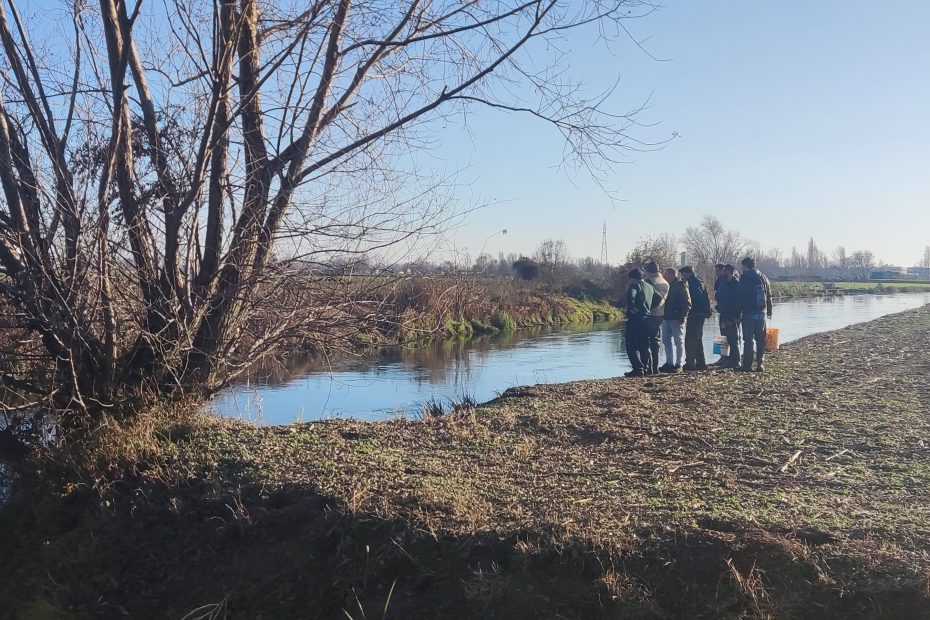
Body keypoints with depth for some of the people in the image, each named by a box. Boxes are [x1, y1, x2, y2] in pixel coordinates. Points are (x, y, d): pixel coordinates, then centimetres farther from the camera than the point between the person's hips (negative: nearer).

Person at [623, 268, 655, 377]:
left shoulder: (634, 286, -11)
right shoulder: (650, 286, 14)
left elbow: (630, 297, -31)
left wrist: (632, 308, -18)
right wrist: (649, 308, 17)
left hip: (635, 319, -8)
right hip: (647, 318, 8)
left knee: (632, 346, -5)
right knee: (644, 345, 16)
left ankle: (638, 369, -11)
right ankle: (646, 367, 17)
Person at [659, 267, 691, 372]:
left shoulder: (681, 286, -9)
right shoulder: (668, 286, 15)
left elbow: (687, 303, -13)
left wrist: (682, 316, -18)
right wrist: (663, 316, 13)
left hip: (677, 319, -8)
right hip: (667, 318, 8)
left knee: (679, 342, -1)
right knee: (666, 341, 9)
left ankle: (678, 364, 2)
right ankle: (669, 363, 16)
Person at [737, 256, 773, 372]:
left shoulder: (744, 278, -6)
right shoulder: (763, 277, 8)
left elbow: (740, 297, -7)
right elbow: (769, 296, 10)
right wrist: (769, 311, 15)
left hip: (748, 314, -4)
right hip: (762, 313, 4)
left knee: (748, 340, -1)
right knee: (761, 340, 8)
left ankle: (747, 365, -2)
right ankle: (760, 364, 5)